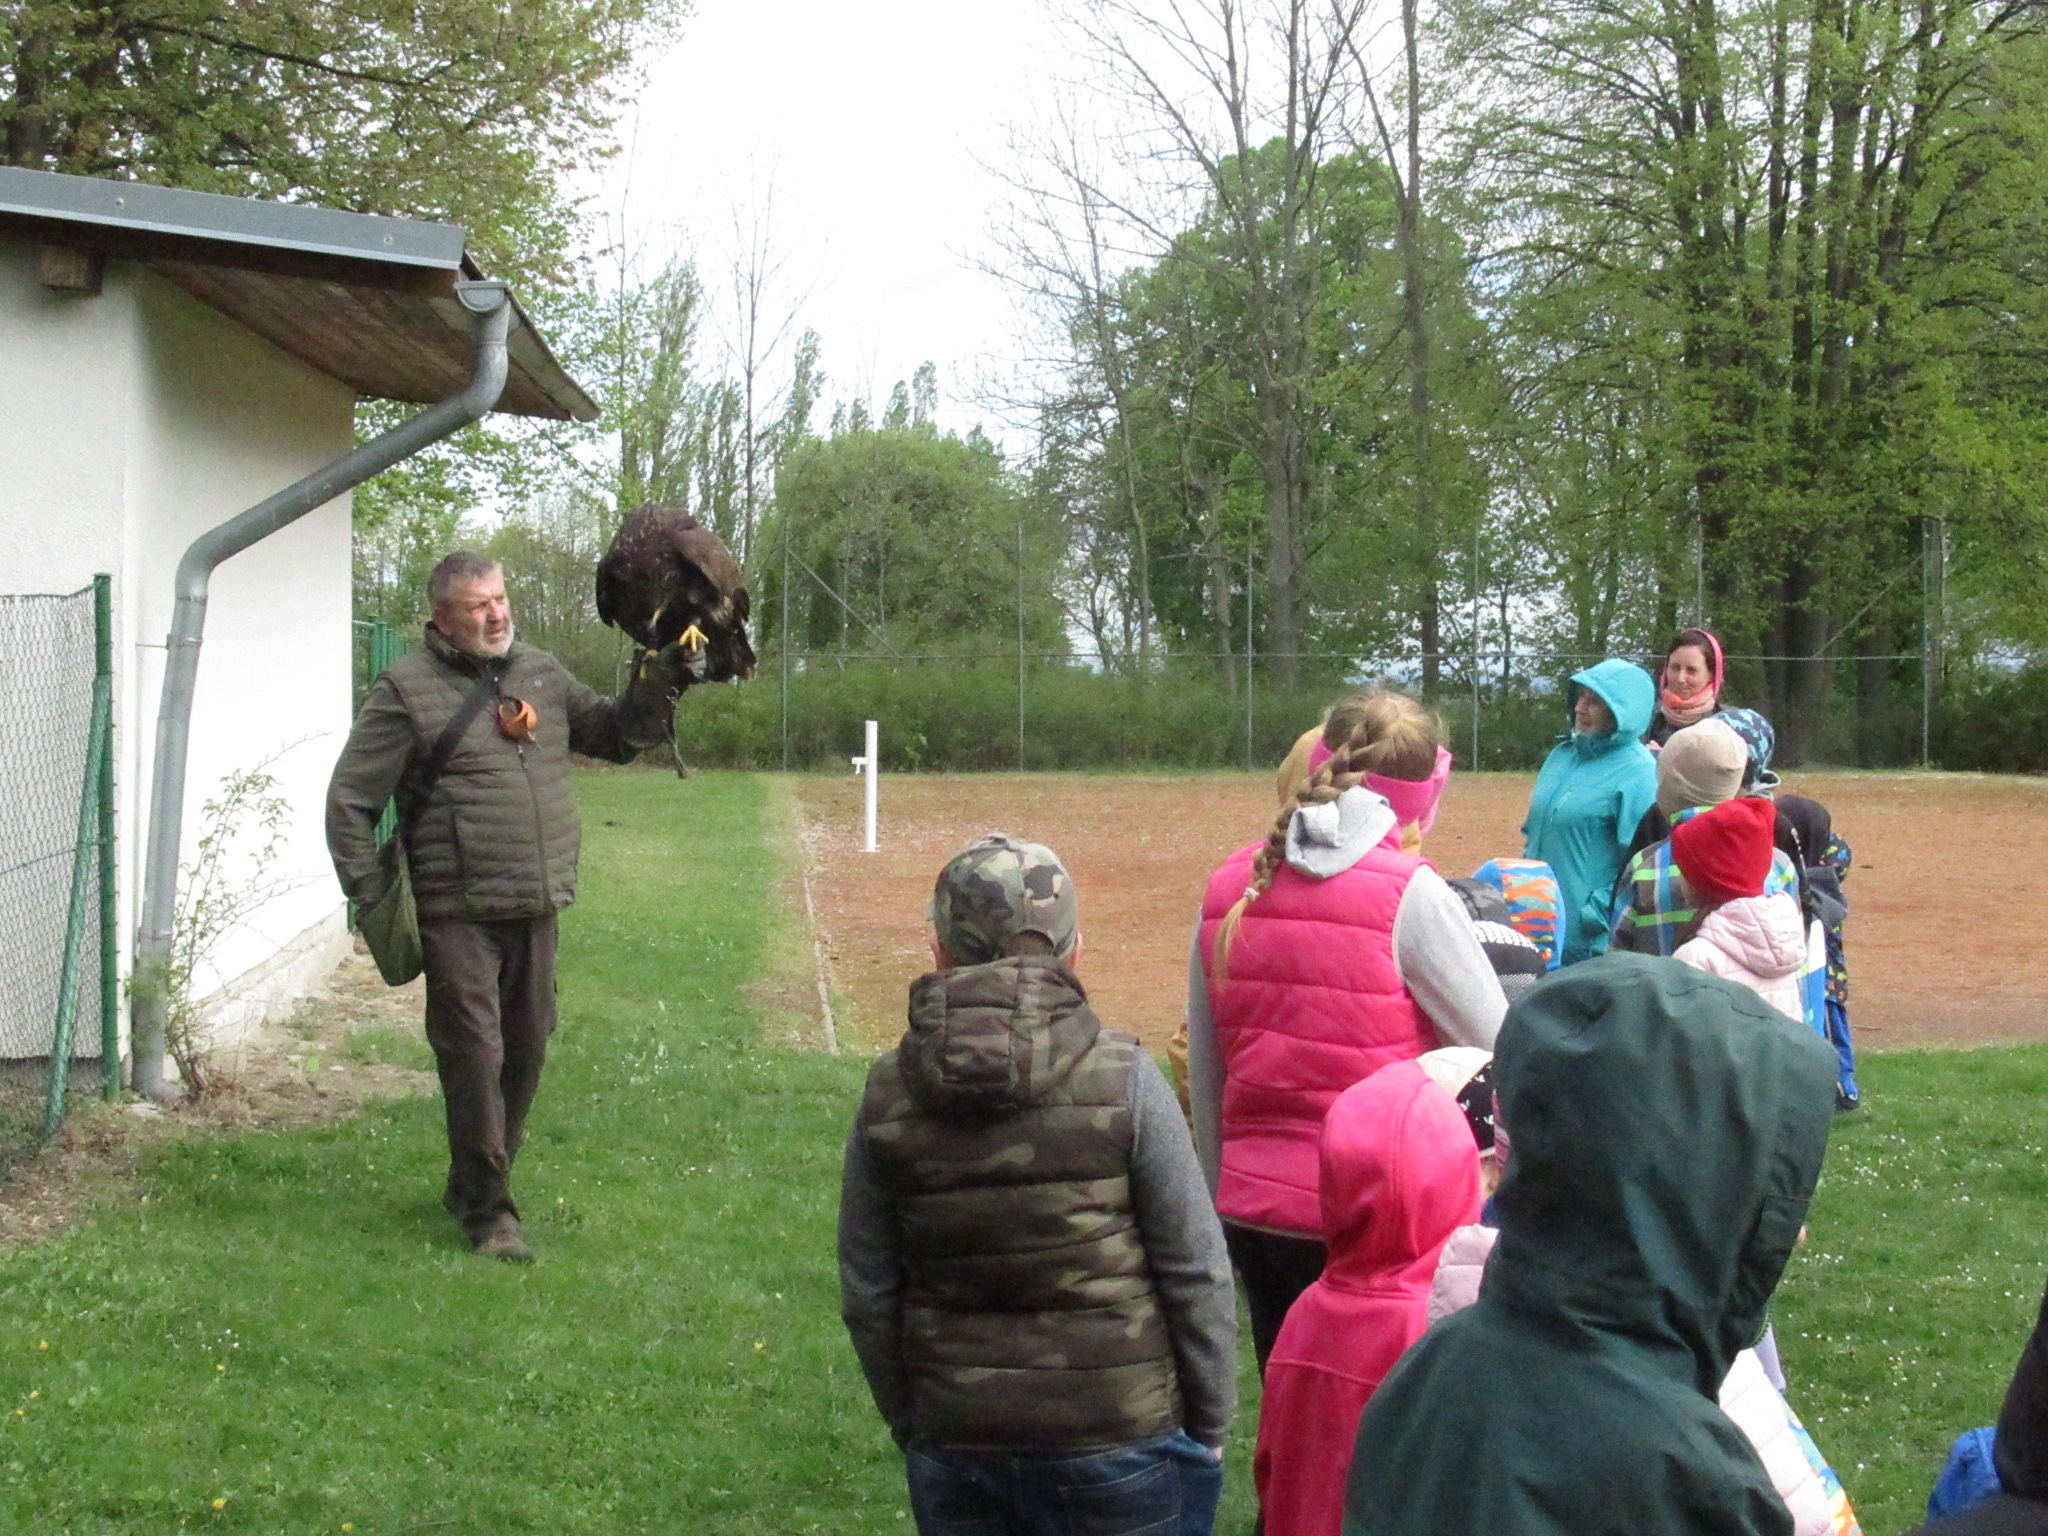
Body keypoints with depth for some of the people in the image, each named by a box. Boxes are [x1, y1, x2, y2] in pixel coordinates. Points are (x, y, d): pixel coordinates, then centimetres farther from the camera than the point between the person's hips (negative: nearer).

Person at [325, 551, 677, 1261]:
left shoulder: (540, 672, 13)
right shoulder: (408, 690, -5)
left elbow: (612, 735, 23)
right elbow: (351, 800, -3)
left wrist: (651, 696, 3)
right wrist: (372, 899, -8)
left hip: (536, 908, 6)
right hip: (458, 914, -6)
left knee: (526, 1053, 12)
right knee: (475, 1055, -7)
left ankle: (472, 1184, 30)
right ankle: (488, 1210, 4)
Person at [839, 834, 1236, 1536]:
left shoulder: (889, 1095, -4)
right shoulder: (1121, 1078, -12)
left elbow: (867, 1295, 3)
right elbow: (1197, 1274, -8)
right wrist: (1208, 1427, 5)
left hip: (954, 1456, 3)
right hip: (1118, 1445, -2)